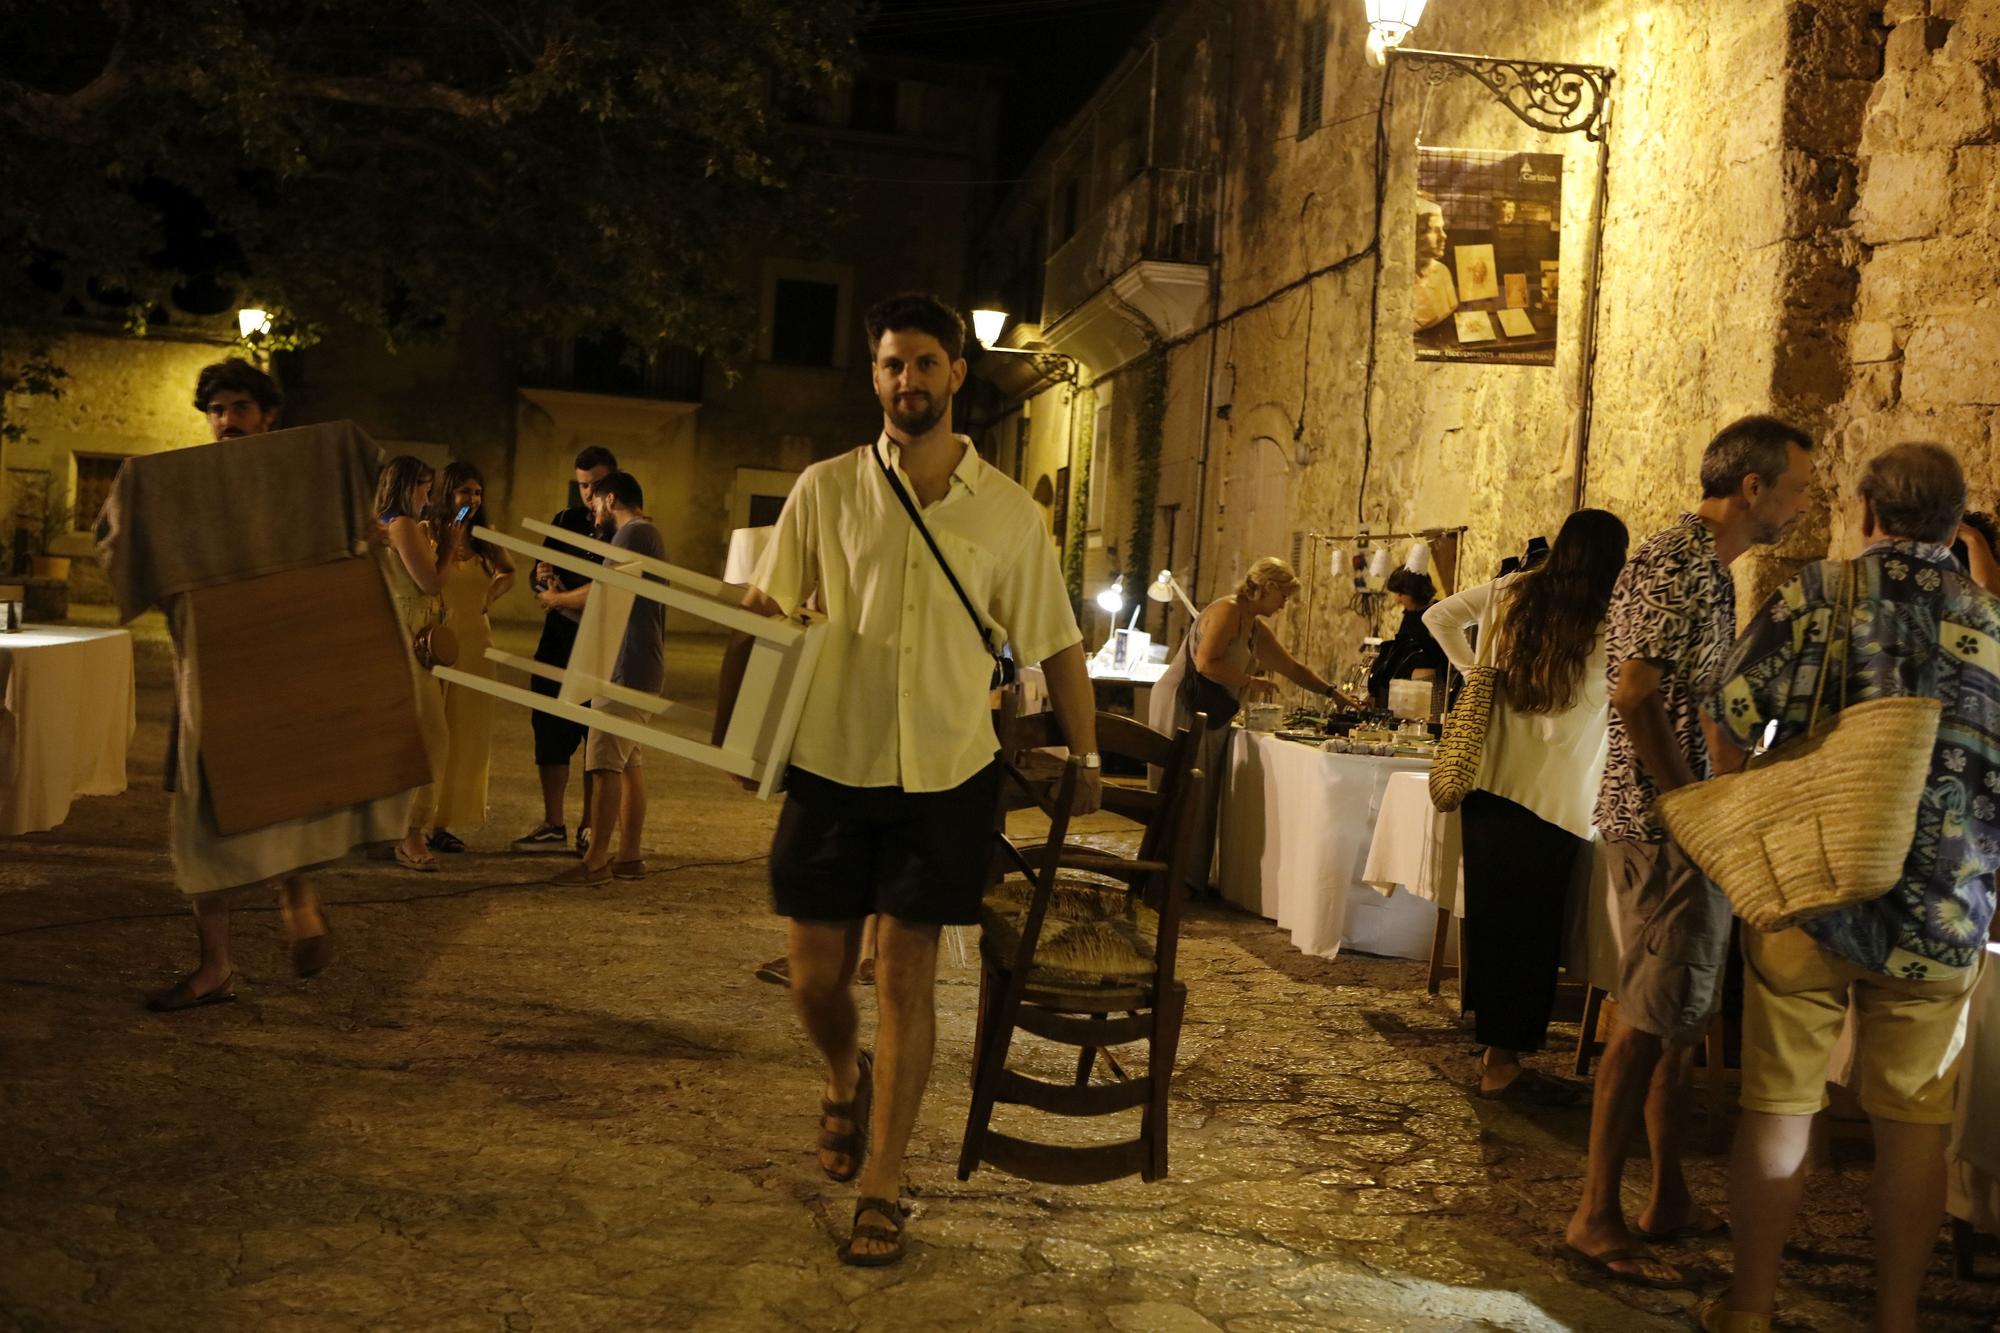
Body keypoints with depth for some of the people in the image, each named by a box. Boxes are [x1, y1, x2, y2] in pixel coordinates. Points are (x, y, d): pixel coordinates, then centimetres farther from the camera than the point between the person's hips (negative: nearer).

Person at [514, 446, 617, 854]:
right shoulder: (566, 520, 11)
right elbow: (540, 577, 14)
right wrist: (542, 579, -10)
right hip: (558, 644, 4)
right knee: (550, 731, 4)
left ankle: (589, 827, 14)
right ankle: (553, 825, 13)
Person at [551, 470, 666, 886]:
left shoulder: (633, 533, -12)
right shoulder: (648, 535, 20)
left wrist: (556, 599, 1)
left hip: (626, 667, -11)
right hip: (639, 666, 11)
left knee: (605, 762, -10)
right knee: (628, 760, 12)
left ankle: (596, 861, -8)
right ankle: (629, 854, 15)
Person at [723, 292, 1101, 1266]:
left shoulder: (1008, 512, 1)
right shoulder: (825, 490, 0)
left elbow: (1056, 645, 7)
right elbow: (762, 613, 4)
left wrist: (1086, 757, 8)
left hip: (946, 777, -1)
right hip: (830, 766, 1)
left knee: (905, 977, 1)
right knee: (816, 978, 8)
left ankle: (881, 1193, 16)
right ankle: (846, 1082, 43)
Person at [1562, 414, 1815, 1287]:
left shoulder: (1705, 565, 18)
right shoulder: (1677, 563, -14)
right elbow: (1635, 695, -24)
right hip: (1664, 824, -10)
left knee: (1682, 1015, 15)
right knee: (1651, 1018, -5)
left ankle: (1670, 1200, 26)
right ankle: (1596, 1217, 4)